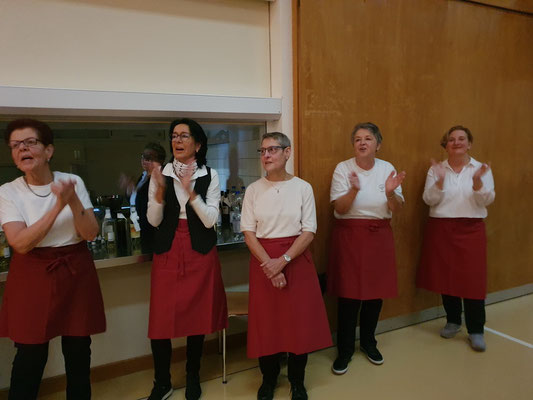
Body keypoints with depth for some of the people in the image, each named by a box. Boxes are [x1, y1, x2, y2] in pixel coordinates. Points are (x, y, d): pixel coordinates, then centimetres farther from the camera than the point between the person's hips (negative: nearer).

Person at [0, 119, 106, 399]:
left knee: (78, 349, 9)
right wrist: (58, 205, -22)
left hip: (76, 272, 1)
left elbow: (91, 233, -6)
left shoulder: (73, 182, -1)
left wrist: (74, 201, -22)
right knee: (31, 354, 3)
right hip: (33, 276, -1)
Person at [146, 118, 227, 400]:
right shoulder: (160, 174, 1)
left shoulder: (209, 176, -2)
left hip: (200, 252, -1)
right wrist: (160, 189, -17)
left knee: (197, 315, 9)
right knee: (161, 318, 2)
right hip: (167, 252, 1)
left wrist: (190, 190, -20)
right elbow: (153, 221, -2)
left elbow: (210, 220, -9)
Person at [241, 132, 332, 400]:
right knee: (266, 319, 6)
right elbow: (248, 233, -2)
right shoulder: (253, 190, 1)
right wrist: (269, 265, -13)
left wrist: (283, 261, -16)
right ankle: (269, 379, 30)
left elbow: (309, 232, -5)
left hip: (296, 259, 0)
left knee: (300, 320, 4)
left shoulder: (303, 188, -2)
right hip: (263, 260, 1)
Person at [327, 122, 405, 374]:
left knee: (376, 291, 9)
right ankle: (345, 350, 17)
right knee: (348, 293, -1)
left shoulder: (387, 169, 3)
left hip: (379, 235, 3)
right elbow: (339, 208, -11)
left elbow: (396, 209, 1)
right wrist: (354, 189, -29)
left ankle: (368, 342, 33)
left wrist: (390, 193, -19)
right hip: (350, 235, -3)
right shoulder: (343, 168, -5)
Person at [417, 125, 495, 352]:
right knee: (446, 277, 8)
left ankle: (476, 330, 10)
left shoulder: (482, 169, 3)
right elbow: (429, 200, -7)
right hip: (442, 229, 1)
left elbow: (486, 201, -6)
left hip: (471, 230, -1)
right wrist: (440, 181, -22)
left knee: (473, 279, -3)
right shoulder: (436, 170, 3)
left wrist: (477, 181, -22)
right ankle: (453, 321, 27)